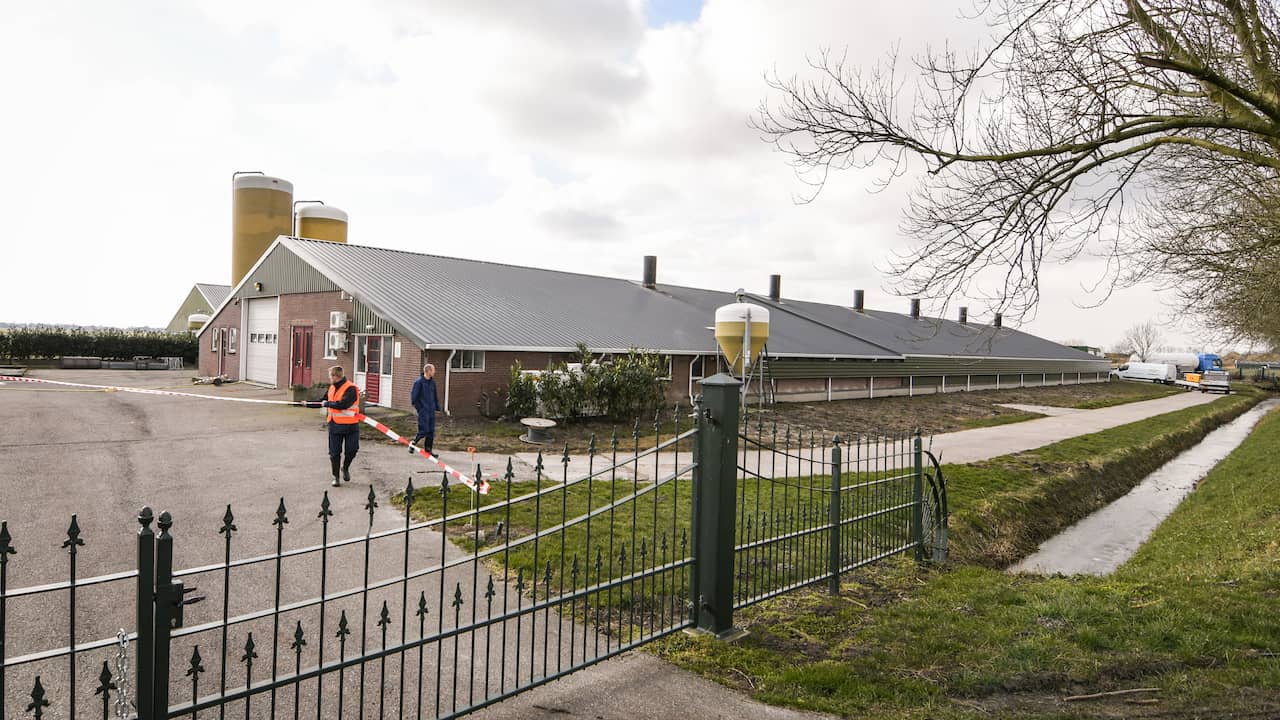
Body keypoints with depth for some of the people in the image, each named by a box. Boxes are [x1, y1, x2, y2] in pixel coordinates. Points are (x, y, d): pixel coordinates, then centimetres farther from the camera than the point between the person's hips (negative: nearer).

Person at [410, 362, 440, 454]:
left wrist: (437, 406, 14)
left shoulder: (432, 382, 10)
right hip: (423, 411, -7)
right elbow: (413, 396, -8)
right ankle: (413, 444, 13)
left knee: (431, 431, 6)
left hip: (431, 411, 7)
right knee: (424, 431, -9)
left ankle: (428, 450, 13)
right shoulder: (419, 382, -10)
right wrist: (418, 407, -7)